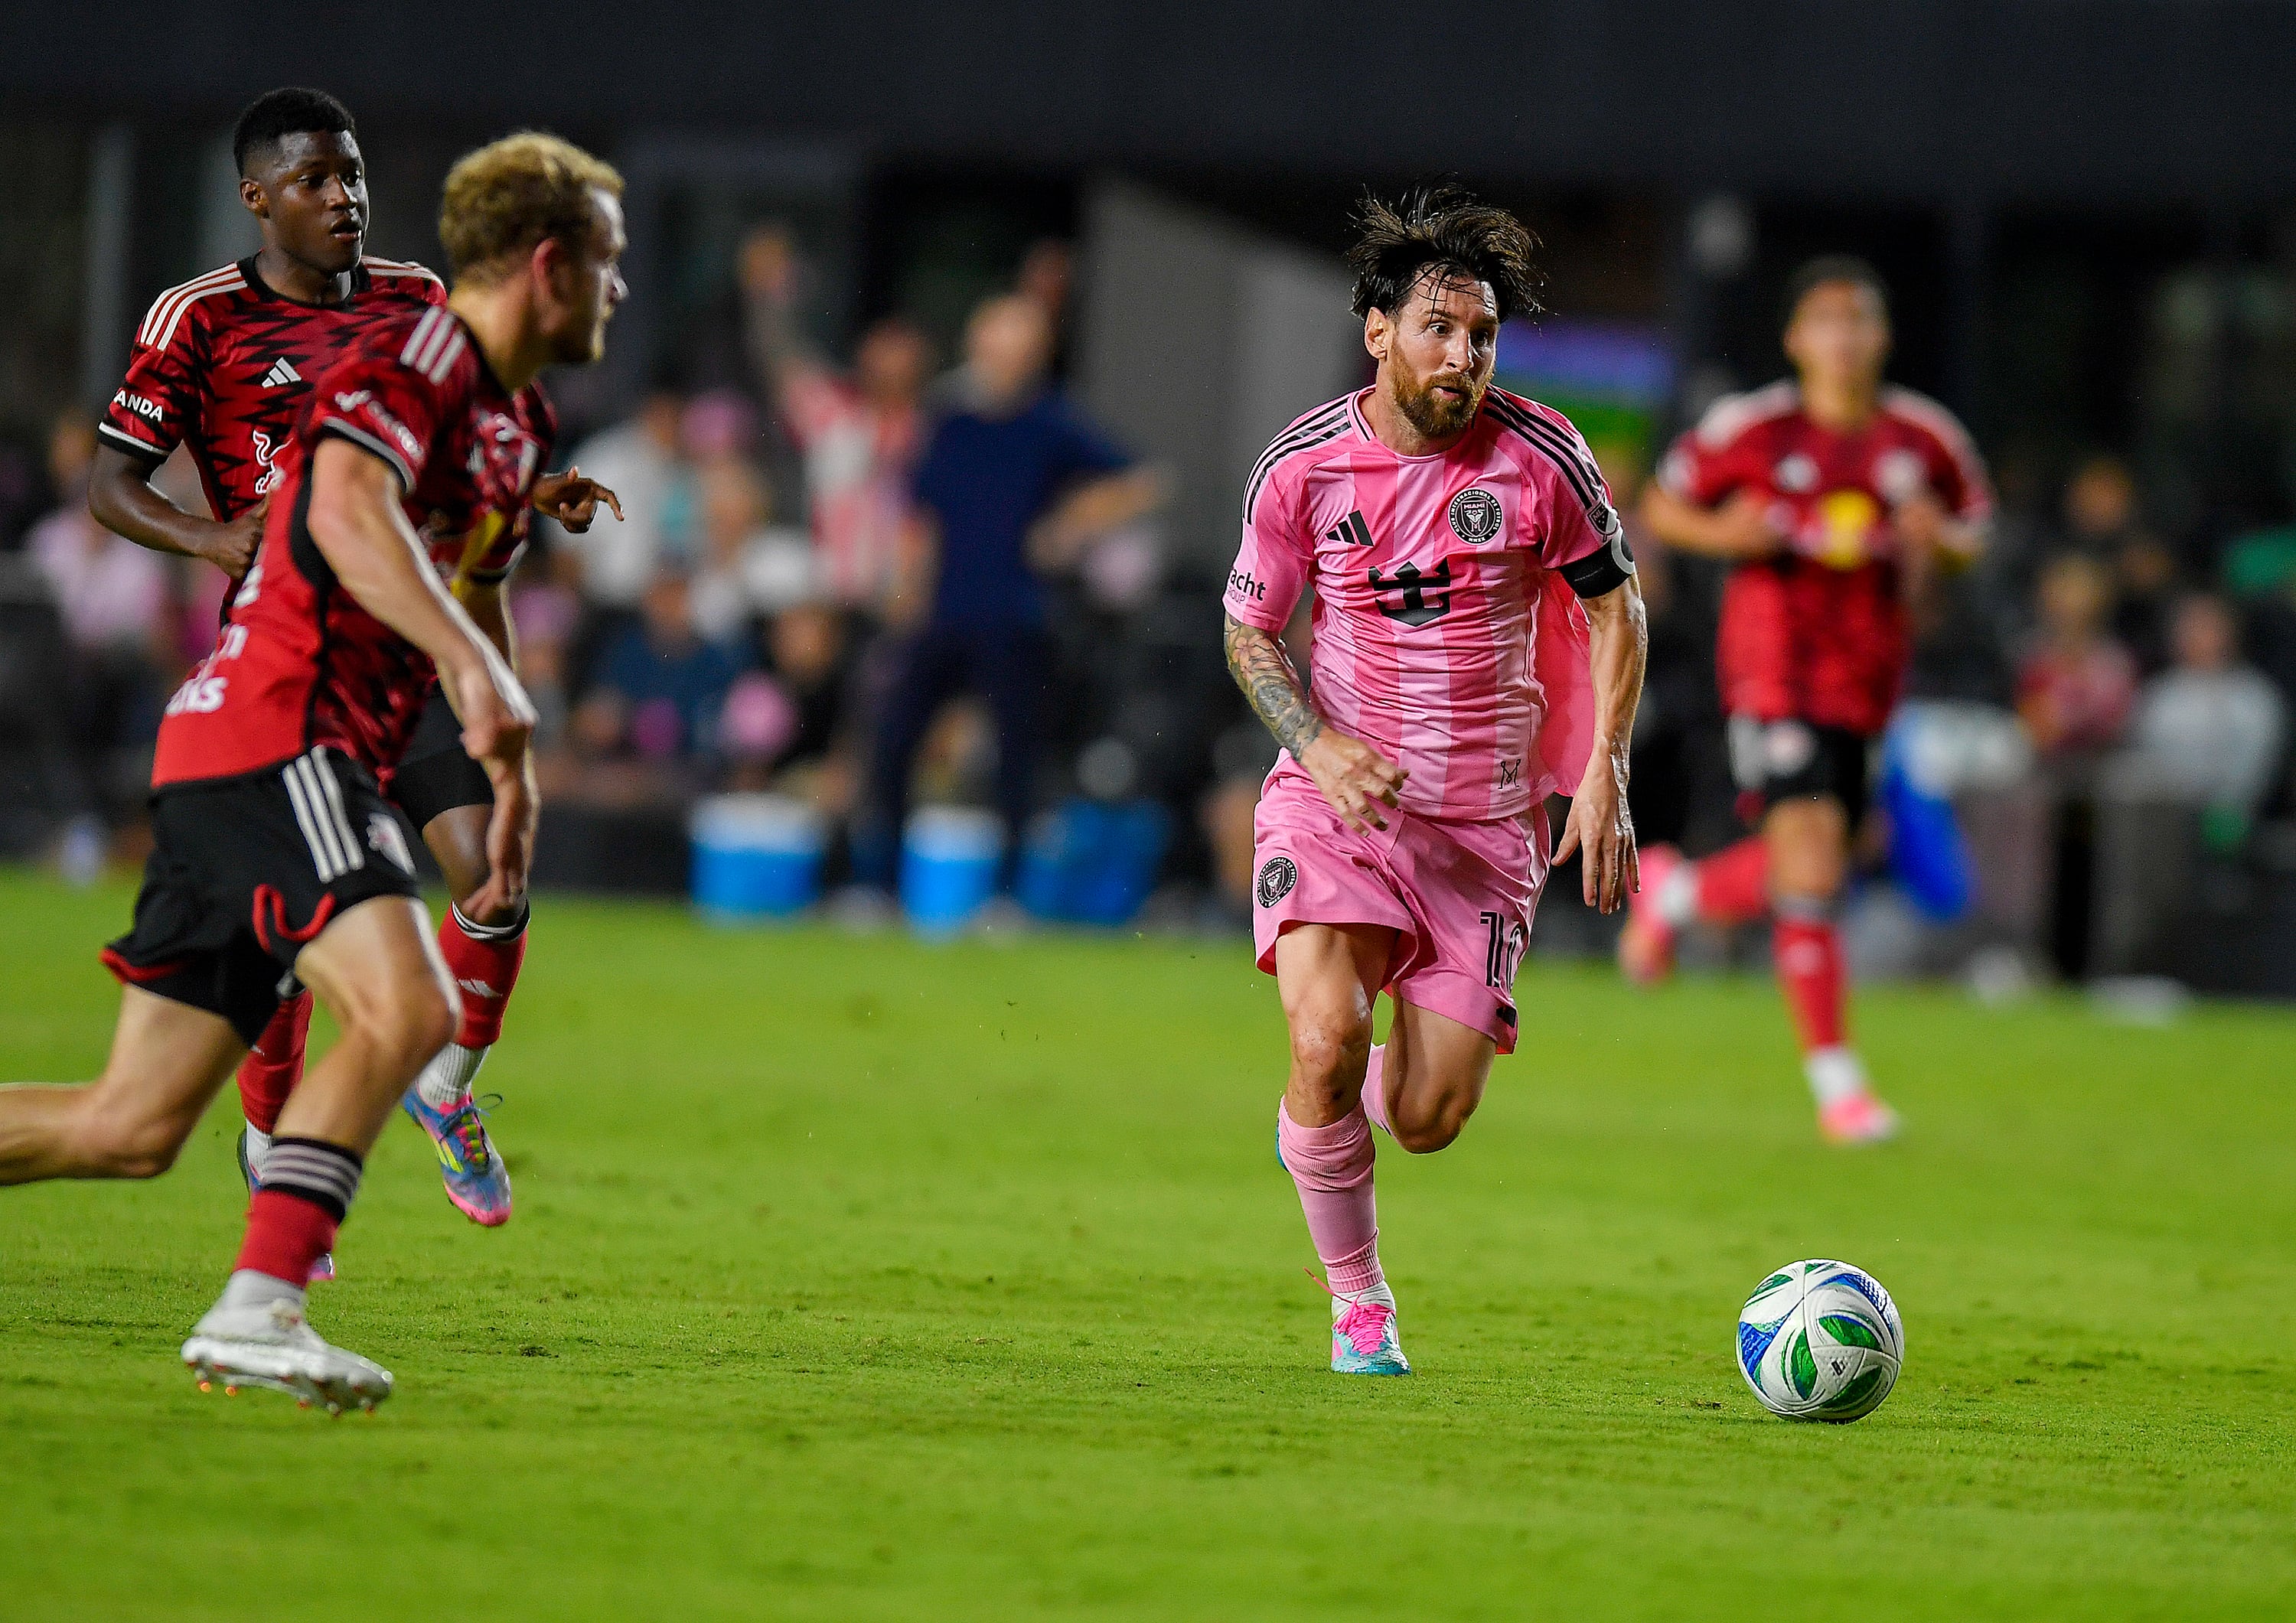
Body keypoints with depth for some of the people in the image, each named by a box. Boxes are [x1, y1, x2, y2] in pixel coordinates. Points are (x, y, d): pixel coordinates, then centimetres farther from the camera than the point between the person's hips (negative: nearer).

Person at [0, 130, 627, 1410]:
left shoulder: (516, 426, 21)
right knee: (407, 1009, -27)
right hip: (273, 741, -10)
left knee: (132, 1130, 5)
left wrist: (514, 780, 38)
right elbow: (347, 509, -31)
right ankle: (260, 1307, -31)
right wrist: (475, 670, -41)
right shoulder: (416, 358, -10)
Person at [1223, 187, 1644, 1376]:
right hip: (1335, 796, -1)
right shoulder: (1303, 465, -7)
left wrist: (1604, 774, -5)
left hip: (1484, 821, 1)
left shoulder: (1540, 458, -7)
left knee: (1429, 1120, -4)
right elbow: (1248, 630, 6)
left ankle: (1330, 1106, 35)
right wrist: (1320, 745, -12)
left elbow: (1613, 607, 6)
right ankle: (1359, 1307, -2)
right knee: (1328, 1041, -24)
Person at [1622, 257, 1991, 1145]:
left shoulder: (1925, 437, 3)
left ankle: (1675, 889, 42)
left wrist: (1938, 535, -7)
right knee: (1811, 862, -16)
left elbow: (1972, 535, 16)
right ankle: (1834, 1078, -8)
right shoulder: (1752, 428, -5)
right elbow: (1660, 506, 6)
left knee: (1807, 869, 9)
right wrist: (1725, 532, -15)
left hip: (1866, 683, 5)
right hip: (1771, 664, -4)